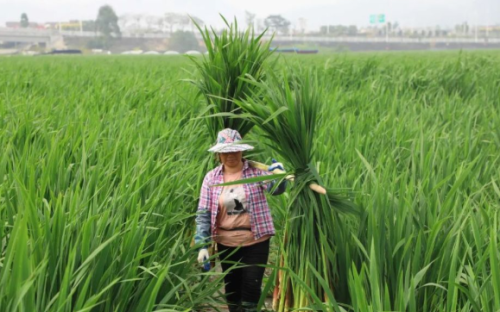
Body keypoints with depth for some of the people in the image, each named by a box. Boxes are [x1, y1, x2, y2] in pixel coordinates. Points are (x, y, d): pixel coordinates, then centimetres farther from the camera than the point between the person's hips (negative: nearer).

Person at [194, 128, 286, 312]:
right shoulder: (211, 178, -3)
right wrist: (202, 245, -11)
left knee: (251, 289, 2)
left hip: (255, 242, -2)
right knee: (232, 289, 16)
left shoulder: (256, 171, -7)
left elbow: (276, 189, -18)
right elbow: (203, 213, -3)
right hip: (226, 244, 2)